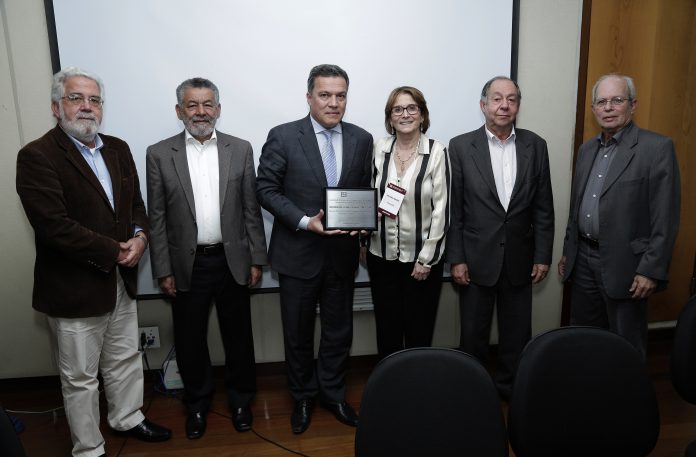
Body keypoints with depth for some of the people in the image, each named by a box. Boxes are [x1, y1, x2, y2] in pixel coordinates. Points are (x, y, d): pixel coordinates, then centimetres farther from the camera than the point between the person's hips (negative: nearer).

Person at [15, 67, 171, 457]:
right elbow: (54, 225, -23)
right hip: (74, 288, -6)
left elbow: (136, 203, 11)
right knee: (80, 376, 11)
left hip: (122, 281, 7)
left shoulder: (118, 149, 7)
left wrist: (140, 236, -9)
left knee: (125, 359, 22)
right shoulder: (37, 156, -14)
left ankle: (128, 417, 45)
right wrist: (114, 251, -19)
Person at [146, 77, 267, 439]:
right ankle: (197, 402, 36)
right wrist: (163, 270, -2)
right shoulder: (159, 154, -1)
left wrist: (256, 259, 0)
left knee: (238, 335, 13)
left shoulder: (240, 149, 1)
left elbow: (251, 209, 2)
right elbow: (157, 217, 0)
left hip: (232, 261, 1)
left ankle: (240, 398, 35)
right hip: (187, 264, 0)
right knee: (190, 339, 13)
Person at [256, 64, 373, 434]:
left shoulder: (361, 139, 3)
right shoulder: (283, 137, -7)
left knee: (339, 330, 15)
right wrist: (305, 221, -19)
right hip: (298, 252, -2)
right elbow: (266, 189, -7)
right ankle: (302, 397, 36)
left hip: (342, 253, 3)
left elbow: (366, 191, 9)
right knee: (298, 332, 13)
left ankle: (333, 394, 37)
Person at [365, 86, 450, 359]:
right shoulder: (379, 149, 1)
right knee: (387, 329, 14)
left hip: (422, 257, -3)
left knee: (419, 331, 10)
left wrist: (426, 259, -10)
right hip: (382, 255, 3)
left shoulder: (436, 152, -9)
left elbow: (441, 209, -10)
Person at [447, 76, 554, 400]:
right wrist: (456, 259, -8)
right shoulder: (461, 146, -4)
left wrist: (542, 255, 2)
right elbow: (453, 209, -5)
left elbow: (543, 207, 4)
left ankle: (511, 389, 35)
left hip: (519, 260, 2)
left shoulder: (535, 146, 2)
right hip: (476, 260, -2)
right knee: (473, 335, 11)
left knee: (517, 335, 14)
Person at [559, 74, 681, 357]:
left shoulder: (657, 148, -9)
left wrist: (652, 270, -16)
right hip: (583, 260, 6)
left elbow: (665, 218, -13)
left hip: (624, 265, -6)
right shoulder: (587, 150, 11)